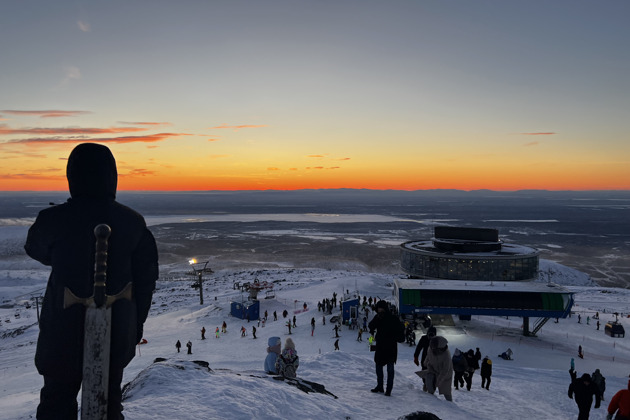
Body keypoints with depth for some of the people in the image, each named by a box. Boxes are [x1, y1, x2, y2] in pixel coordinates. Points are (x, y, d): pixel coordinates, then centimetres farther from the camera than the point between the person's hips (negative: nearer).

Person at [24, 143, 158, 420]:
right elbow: (146, 279, -1)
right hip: (116, 335, 2)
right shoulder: (132, 222, -8)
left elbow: (37, 250, 8)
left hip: (65, 334, -2)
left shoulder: (53, 219, -16)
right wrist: (136, 325, 11)